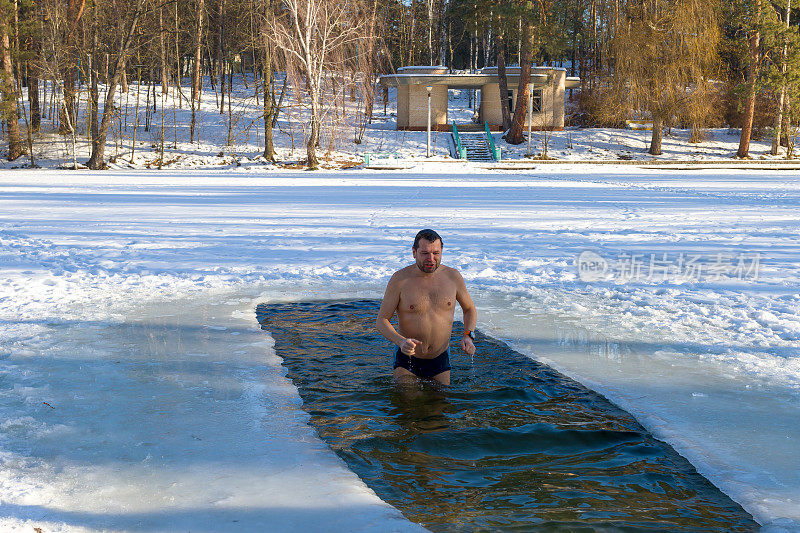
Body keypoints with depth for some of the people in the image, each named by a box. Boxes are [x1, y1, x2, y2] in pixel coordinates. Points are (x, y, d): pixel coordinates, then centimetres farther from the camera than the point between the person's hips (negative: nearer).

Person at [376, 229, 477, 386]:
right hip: (407, 357, -2)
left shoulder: (452, 276, -5)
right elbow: (381, 320, -10)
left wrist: (468, 336, -8)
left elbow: (470, 309, 11)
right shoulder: (400, 279, -13)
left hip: (440, 360, 3)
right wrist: (401, 341, -29)